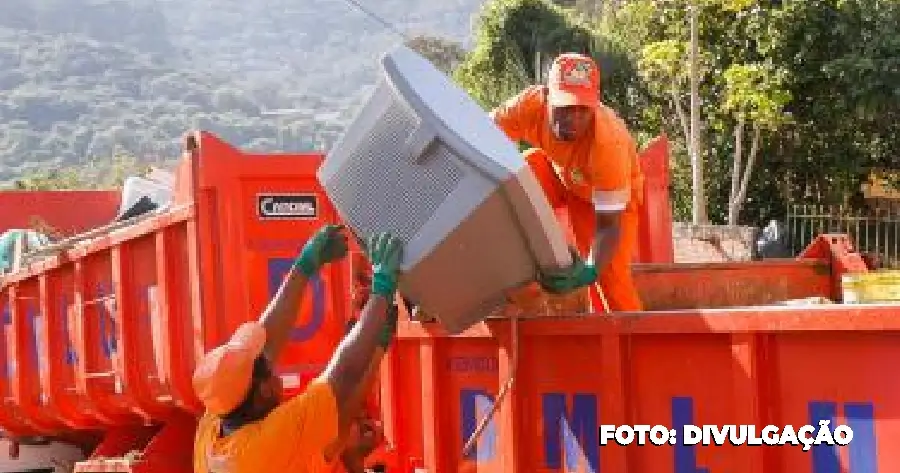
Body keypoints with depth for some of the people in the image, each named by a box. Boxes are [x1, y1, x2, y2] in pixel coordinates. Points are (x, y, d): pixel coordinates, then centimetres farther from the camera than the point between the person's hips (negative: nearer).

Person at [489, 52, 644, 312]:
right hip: (558, 173, 4)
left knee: (612, 274, -15)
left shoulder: (608, 141, -41)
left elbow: (609, 224, -35)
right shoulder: (532, 103, -35)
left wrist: (590, 270, -51)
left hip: (614, 195, -4)